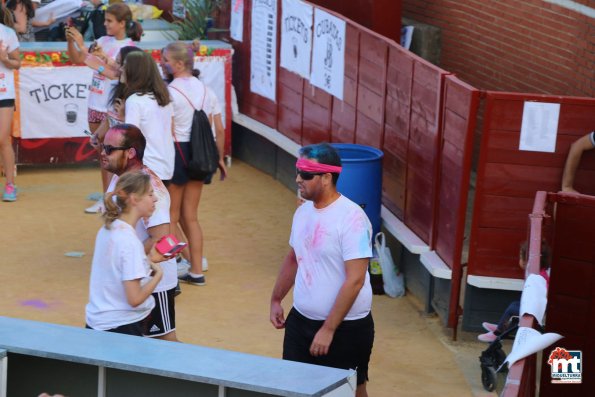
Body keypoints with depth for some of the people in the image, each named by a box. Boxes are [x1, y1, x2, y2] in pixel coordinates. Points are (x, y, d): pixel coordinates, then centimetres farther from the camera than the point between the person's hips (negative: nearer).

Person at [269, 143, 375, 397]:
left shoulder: (352, 218, -21)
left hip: (345, 328, -7)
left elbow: (355, 280, -24)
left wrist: (328, 329, -23)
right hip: (300, 321, 7)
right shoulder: (303, 211, 3)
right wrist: (276, 300, 18)